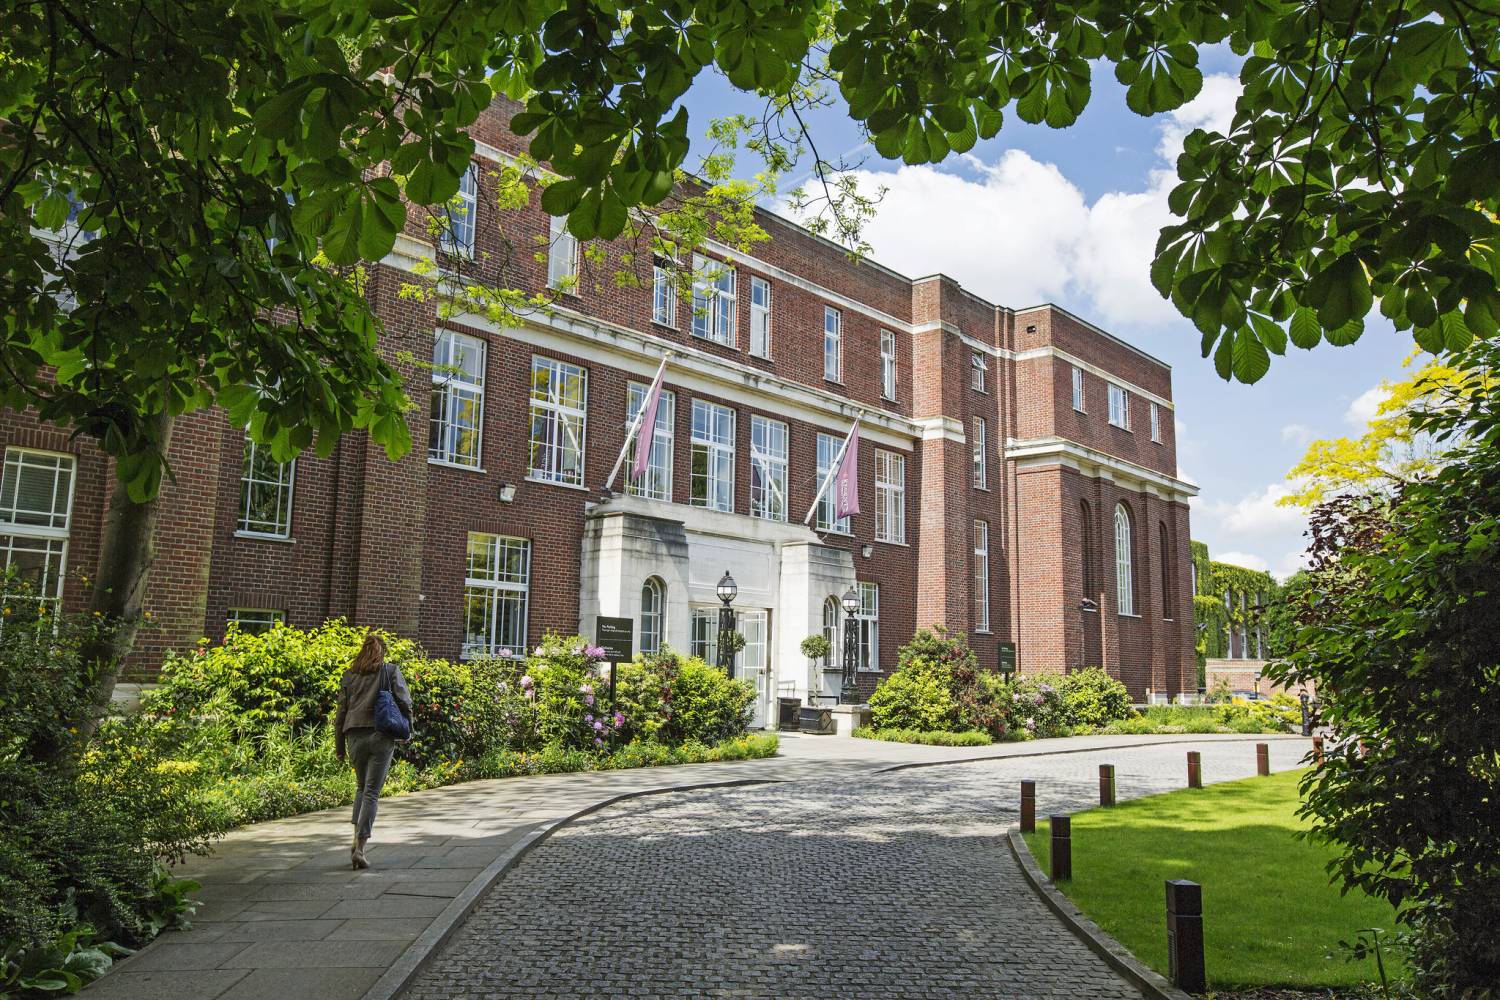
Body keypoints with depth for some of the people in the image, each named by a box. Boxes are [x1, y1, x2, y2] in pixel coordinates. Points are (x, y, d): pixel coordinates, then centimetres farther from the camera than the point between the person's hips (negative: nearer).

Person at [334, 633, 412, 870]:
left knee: (361, 787, 22)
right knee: (372, 792, -1)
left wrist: (339, 745, 16)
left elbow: (341, 712, 11)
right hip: (382, 736, -3)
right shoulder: (391, 671, 3)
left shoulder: (349, 675, 10)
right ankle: (360, 847, -9)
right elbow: (404, 702, -6)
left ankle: (357, 840, 12)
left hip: (355, 736, 3)